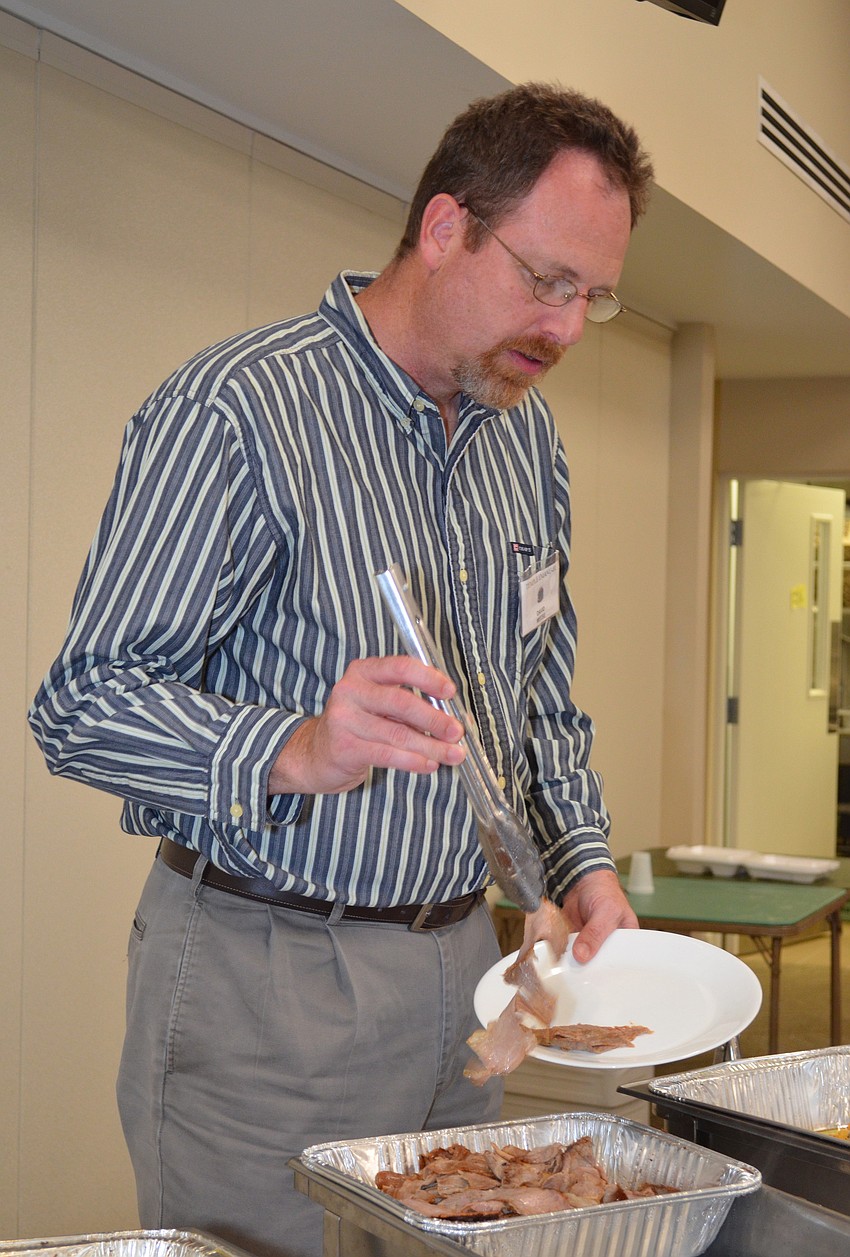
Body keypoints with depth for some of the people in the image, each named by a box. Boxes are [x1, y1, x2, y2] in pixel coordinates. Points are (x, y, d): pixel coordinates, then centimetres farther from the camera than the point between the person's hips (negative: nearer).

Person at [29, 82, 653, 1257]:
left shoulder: (528, 437, 9)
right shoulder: (237, 407, -16)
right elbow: (83, 706, -18)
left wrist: (582, 862, 2)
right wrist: (296, 752, -34)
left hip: (456, 969, 7)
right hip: (259, 978, -7)